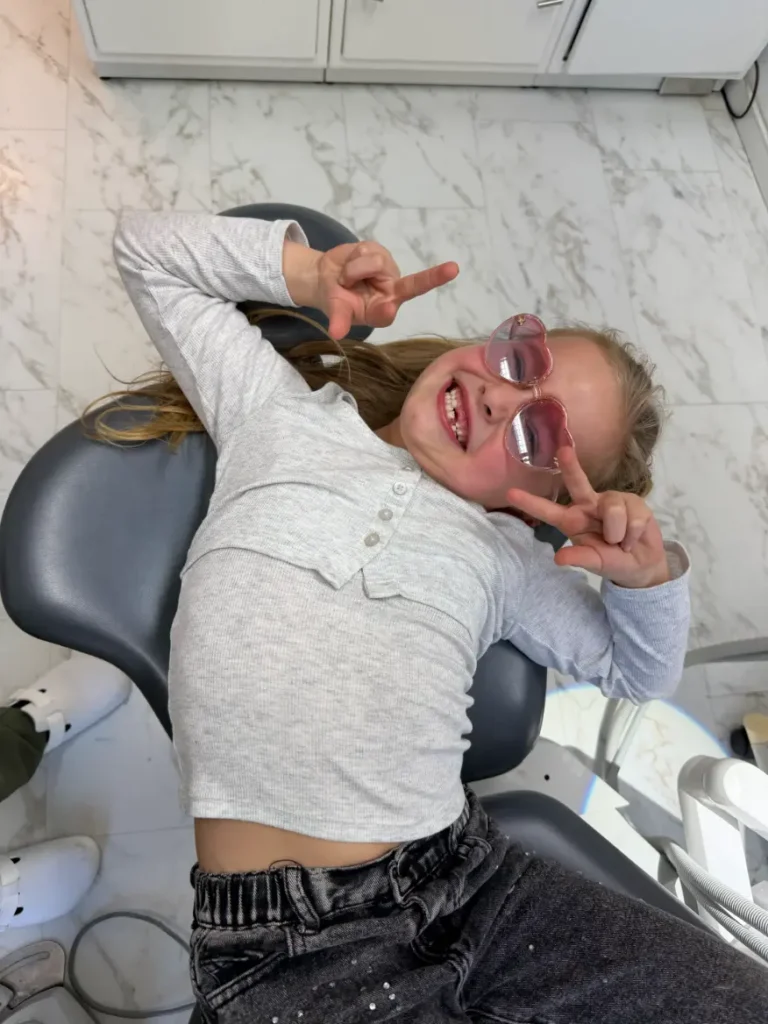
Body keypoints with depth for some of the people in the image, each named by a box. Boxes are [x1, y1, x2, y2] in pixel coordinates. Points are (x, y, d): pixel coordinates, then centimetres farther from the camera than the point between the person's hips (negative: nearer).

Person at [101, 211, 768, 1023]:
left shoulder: (501, 552, 9)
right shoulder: (279, 410, 5)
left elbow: (635, 672, 21)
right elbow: (147, 249, 13)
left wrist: (648, 575, -2)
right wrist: (312, 274, -3)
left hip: (478, 883, 4)